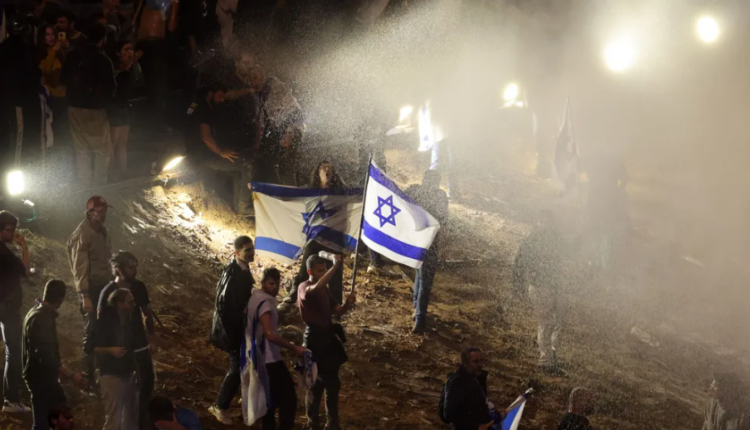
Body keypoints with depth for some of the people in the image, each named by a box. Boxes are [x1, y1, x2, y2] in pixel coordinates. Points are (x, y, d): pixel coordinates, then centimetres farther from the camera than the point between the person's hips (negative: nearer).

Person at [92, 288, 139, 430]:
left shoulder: (130, 322, 7)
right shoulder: (104, 322, -12)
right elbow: (90, 347, -12)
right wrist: (110, 350, -24)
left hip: (128, 374, 7)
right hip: (111, 375, -7)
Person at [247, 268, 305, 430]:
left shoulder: (255, 298, 10)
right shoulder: (265, 303, -20)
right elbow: (269, 334, -31)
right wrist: (294, 348, -29)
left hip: (261, 358, 10)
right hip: (270, 359, -10)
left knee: (271, 399, 19)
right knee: (288, 399, -9)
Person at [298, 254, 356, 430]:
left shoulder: (325, 289, 13)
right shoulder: (304, 288, -13)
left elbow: (337, 311, 13)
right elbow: (316, 288, -37)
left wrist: (347, 304, -10)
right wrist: (336, 266, -40)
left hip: (328, 337, 8)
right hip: (315, 338, -8)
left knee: (332, 382, 13)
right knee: (317, 382, -1)